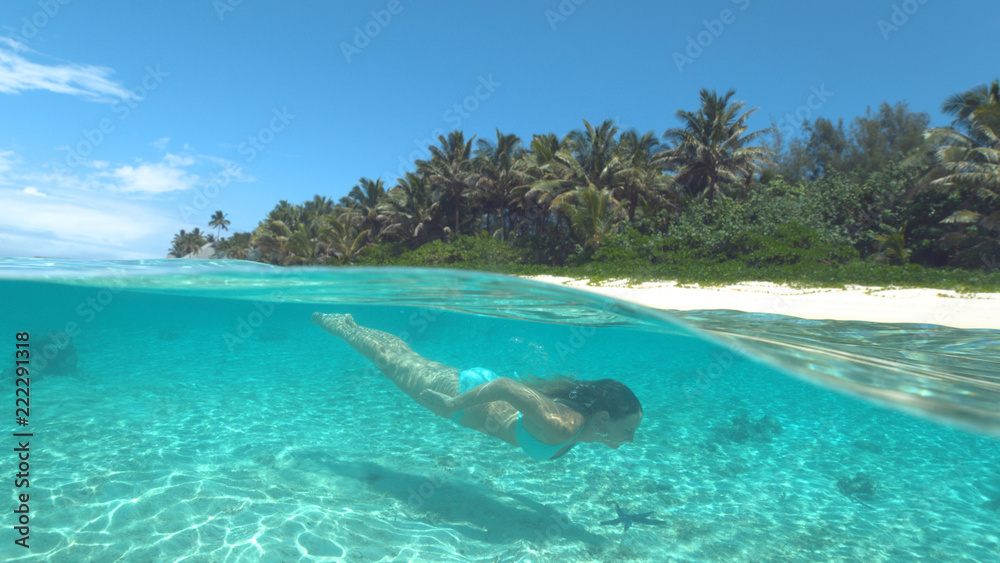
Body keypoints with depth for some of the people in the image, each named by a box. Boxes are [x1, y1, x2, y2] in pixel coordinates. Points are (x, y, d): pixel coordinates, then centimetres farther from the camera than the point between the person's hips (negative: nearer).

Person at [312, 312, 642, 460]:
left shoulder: (577, 406, -10)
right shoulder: (560, 428, -36)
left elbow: (545, 385, 8)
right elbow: (505, 386, -40)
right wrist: (453, 406, -31)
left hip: (477, 381, 7)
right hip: (459, 391, -7)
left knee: (409, 358, 25)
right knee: (390, 362, 14)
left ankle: (349, 323, 46)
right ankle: (331, 322, 36)